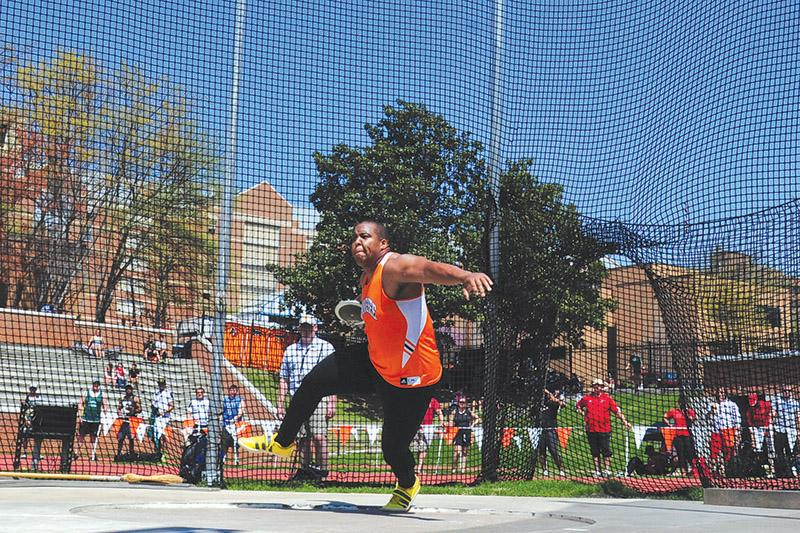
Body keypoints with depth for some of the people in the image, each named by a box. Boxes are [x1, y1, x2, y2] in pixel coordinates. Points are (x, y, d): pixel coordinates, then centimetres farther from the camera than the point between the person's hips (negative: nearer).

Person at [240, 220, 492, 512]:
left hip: (411, 381, -8)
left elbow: (432, 268, -47)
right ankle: (282, 442, 32)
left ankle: (407, 485, 41)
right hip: (373, 362, 8)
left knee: (393, 447, 3)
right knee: (314, 381, 7)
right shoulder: (367, 276, 3)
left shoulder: (395, 266, -25)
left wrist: (466, 276, -64)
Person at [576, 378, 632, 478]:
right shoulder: (587, 398, 7)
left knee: (606, 451, -1)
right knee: (594, 451, 8)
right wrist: (583, 414, 9)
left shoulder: (607, 398, 2)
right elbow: (578, 406, 24)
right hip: (591, 429, 2)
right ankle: (597, 471, 15)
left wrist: (625, 422, -8)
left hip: (604, 429, -2)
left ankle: (607, 470, 8)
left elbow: (617, 411, 0)